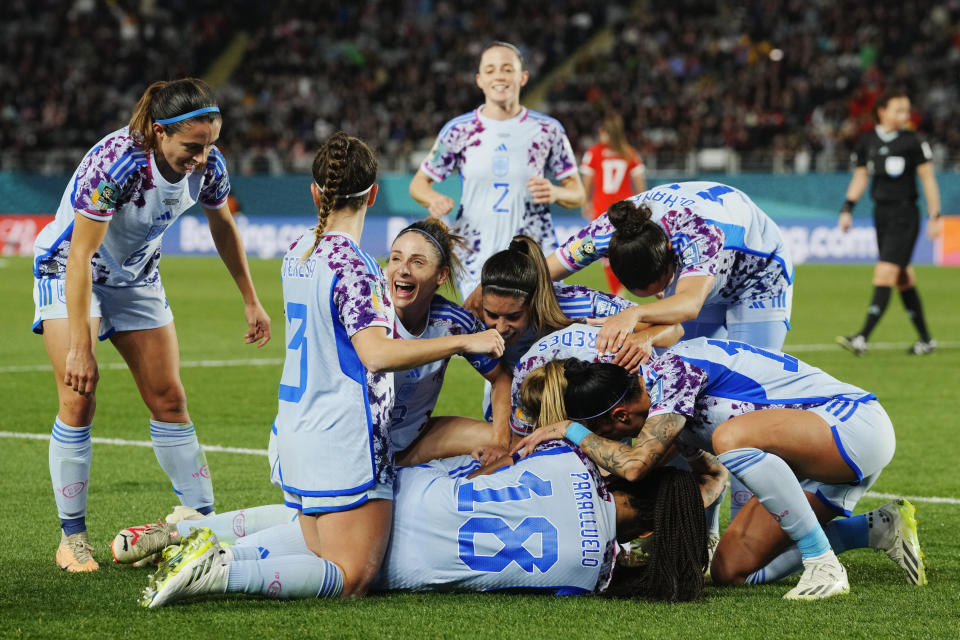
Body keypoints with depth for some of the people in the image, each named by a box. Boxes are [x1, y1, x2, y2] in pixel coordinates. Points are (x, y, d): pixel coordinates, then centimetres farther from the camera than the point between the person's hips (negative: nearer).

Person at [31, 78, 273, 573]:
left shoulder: (207, 164, -18)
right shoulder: (113, 164, -36)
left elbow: (222, 226, 4)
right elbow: (80, 258, -32)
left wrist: (251, 301, 10)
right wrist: (80, 348, -33)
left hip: (136, 277, 5)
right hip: (68, 270, -5)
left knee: (168, 398, 0)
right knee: (79, 399, -15)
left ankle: (203, 521, 6)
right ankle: (72, 536, -7)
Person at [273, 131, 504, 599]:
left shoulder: (298, 253, 11)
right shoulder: (351, 266, -15)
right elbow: (377, 353, -26)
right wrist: (465, 341, -21)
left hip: (295, 433, 9)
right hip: (343, 442, -9)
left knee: (324, 561, 15)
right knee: (351, 580, -8)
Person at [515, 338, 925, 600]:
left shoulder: (673, 369, -20)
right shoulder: (657, 386, 9)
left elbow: (633, 464, -29)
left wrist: (570, 430, -15)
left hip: (857, 423, -10)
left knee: (732, 437, -34)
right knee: (729, 569, 0)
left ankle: (824, 567, -22)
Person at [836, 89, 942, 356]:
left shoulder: (912, 142, -6)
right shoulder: (867, 141, 6)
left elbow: (928, 179, -3)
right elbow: (860, 176, 15)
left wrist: (934, 216, -6)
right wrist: (848, 209, 5)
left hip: (905, 214, -6)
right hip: (881, 212, 6)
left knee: (885, 273, -15)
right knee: (902, 279, 11)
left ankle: (863, 337, -22)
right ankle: (926, 339, 22)